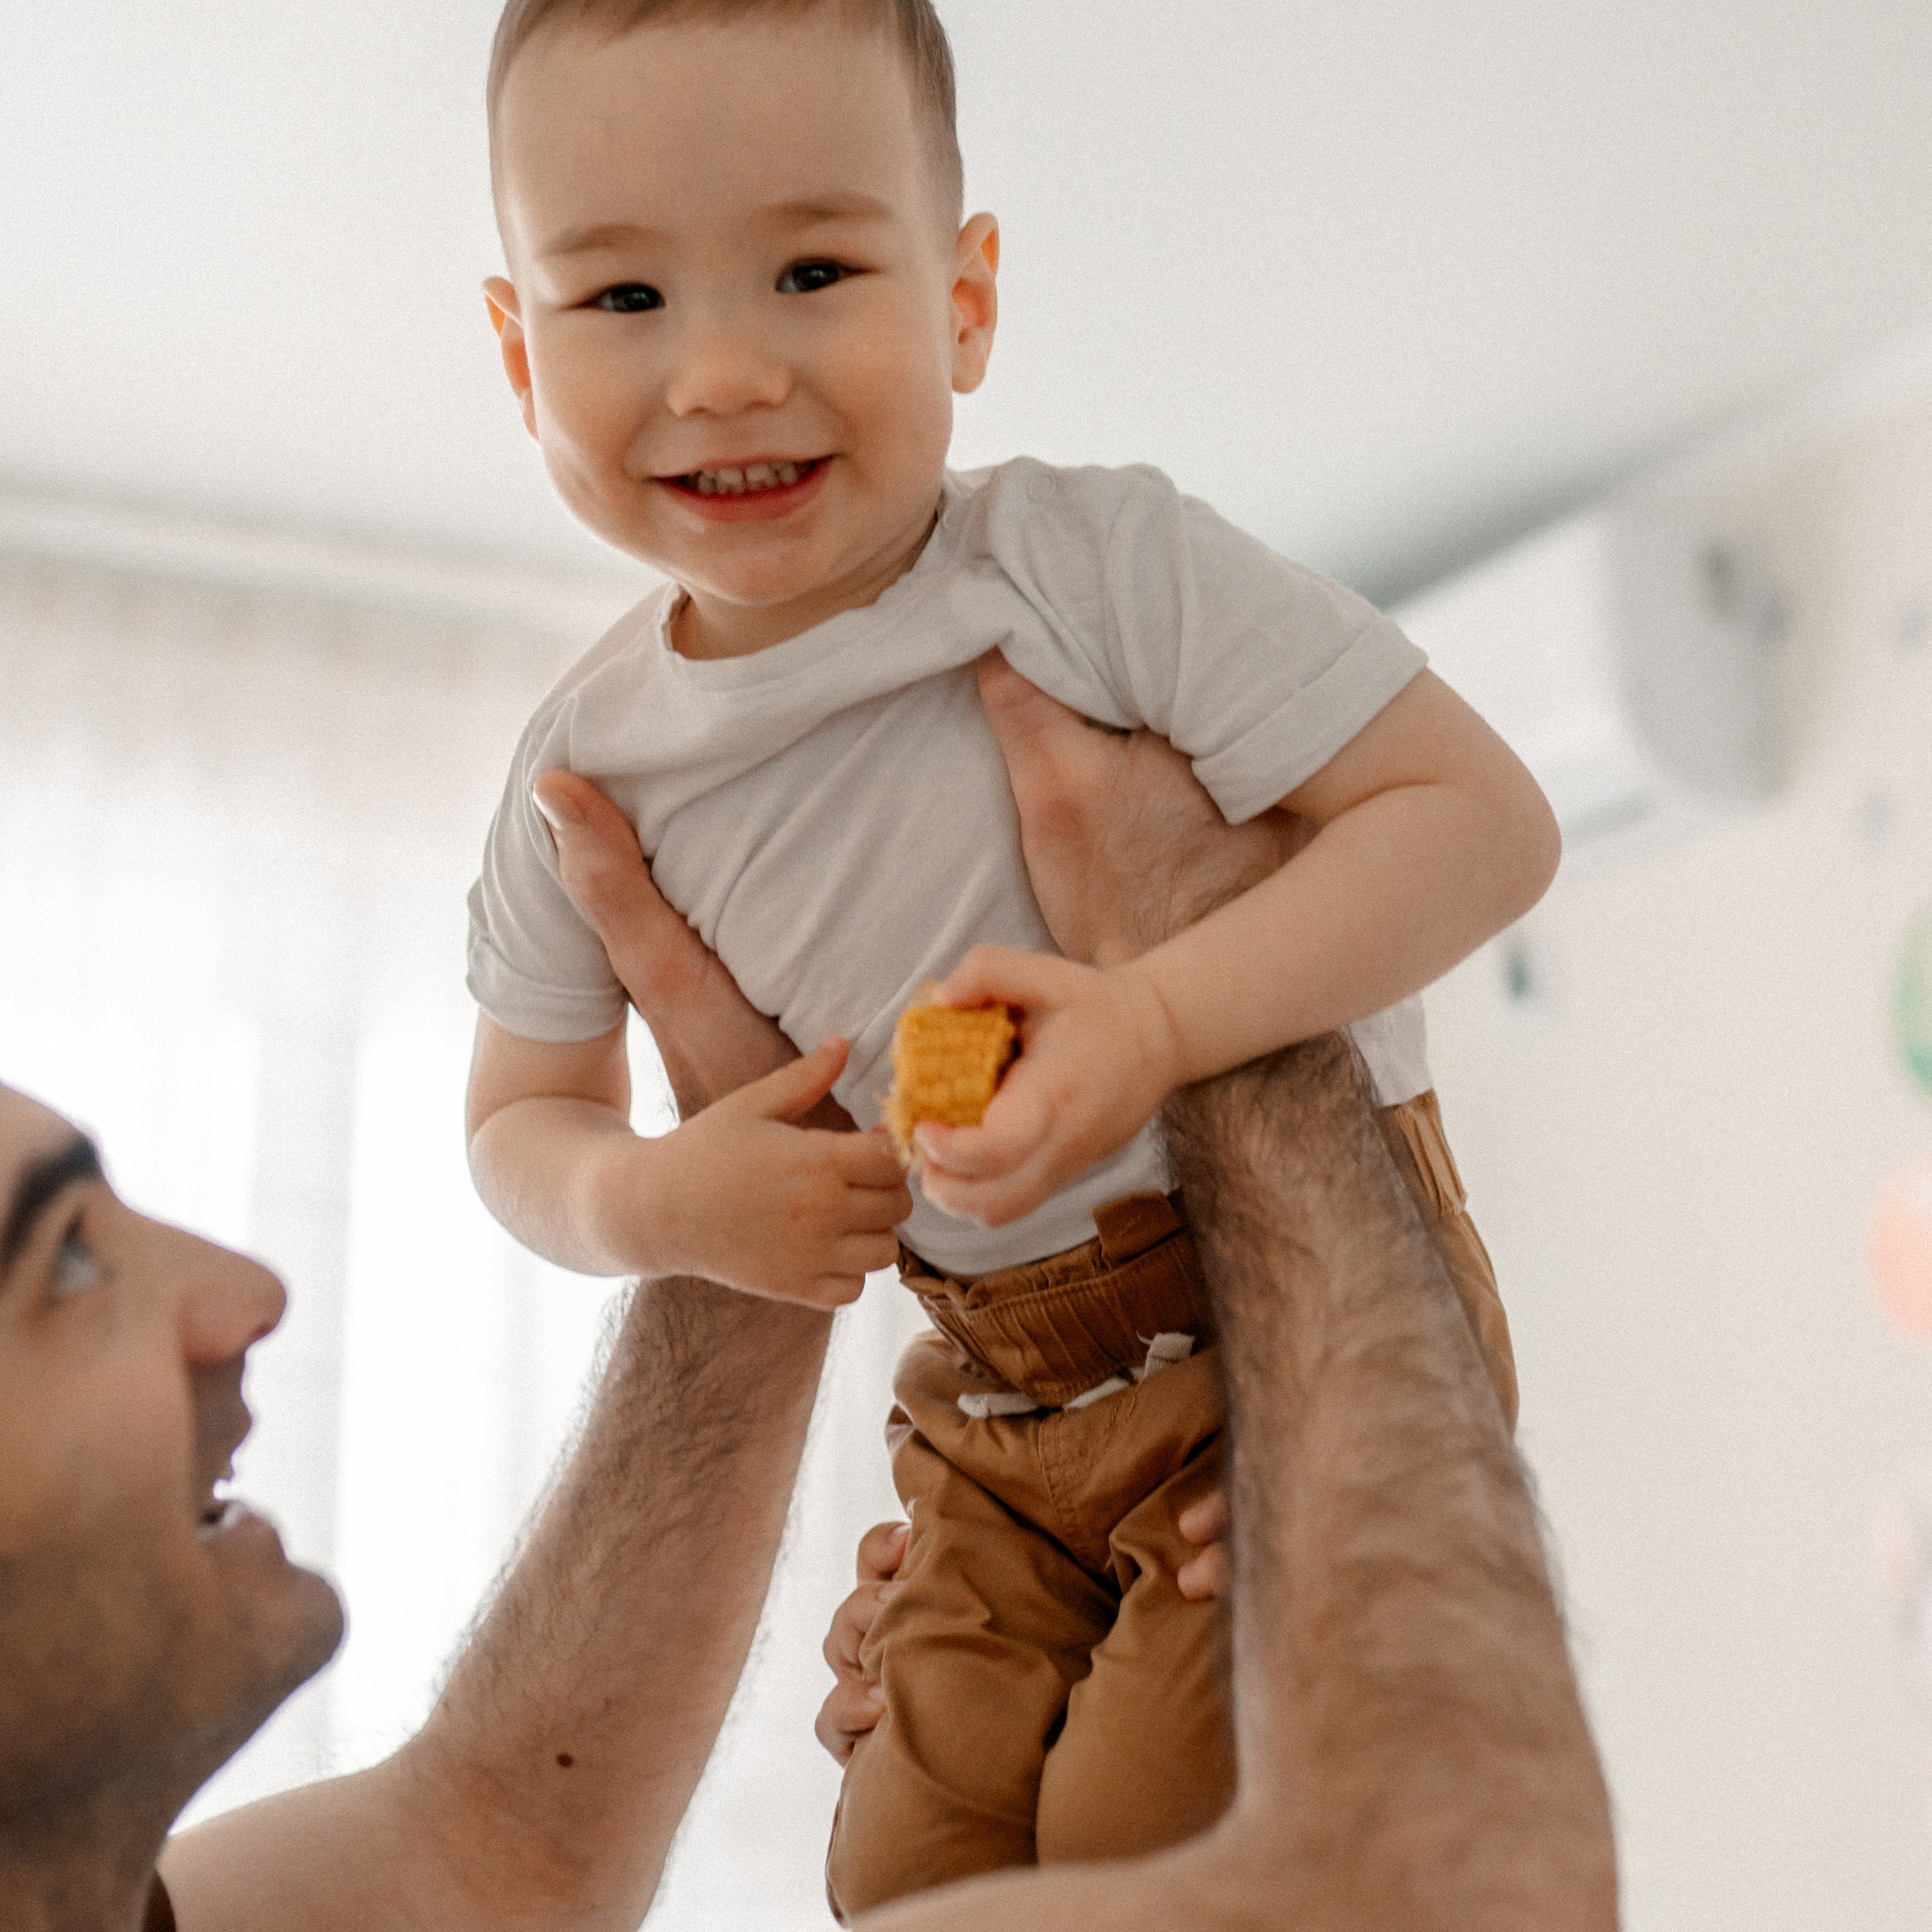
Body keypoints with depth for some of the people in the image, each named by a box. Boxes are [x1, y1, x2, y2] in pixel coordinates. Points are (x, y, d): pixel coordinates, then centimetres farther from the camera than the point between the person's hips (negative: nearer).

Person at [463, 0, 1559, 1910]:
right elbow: (521, 1117, 9)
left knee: (1154, 1835, -11)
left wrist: (1155, 1020, -33)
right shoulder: (589, 768, -5)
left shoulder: (1104, 567, -19)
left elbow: (1482, 817, -20)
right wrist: (649, 1201, -15)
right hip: (998, 1393, 5)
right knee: (916, 1858, 8)